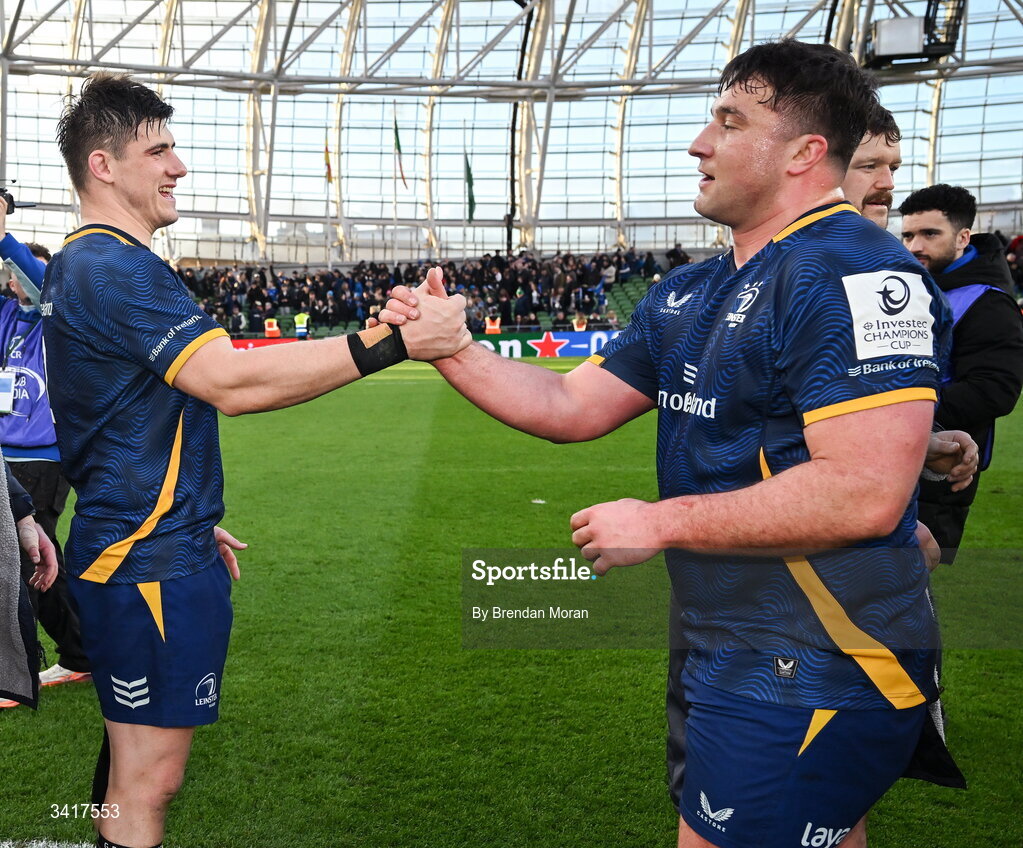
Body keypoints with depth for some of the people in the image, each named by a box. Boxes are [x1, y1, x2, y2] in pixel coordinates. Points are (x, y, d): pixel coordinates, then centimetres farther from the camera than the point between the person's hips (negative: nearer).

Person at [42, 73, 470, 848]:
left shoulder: (79, 266, 17)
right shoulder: (118, 269, -18)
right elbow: (232, 381, -30)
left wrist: (191, 522, 23)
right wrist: (396, 342, -31)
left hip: (134, 546, 11)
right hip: (153, 567, -11)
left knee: (134, 764, 22)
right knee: (148, 781, 1)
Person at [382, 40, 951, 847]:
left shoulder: (853, 272, -19)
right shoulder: (690, 293, 10)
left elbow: (864, 493, -28)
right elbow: (571, 407, 11)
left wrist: (660, 522, -20)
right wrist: (448, 349, 2)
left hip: (808, 681, -8)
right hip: (735, 655, 9)